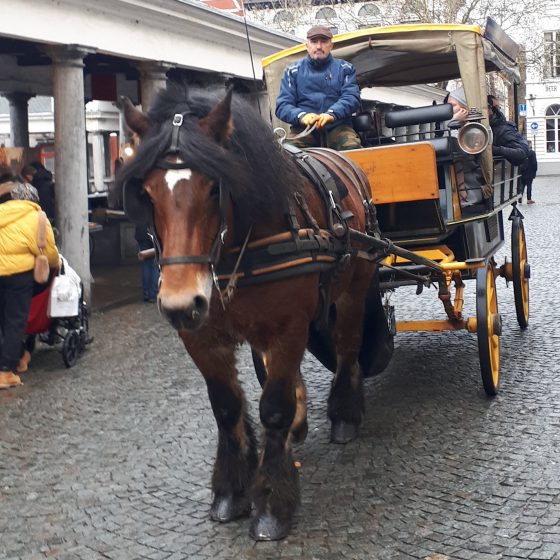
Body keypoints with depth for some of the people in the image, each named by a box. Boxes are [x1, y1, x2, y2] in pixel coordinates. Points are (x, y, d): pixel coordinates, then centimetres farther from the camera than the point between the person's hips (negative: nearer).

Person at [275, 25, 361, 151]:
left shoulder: (344, 68, 16)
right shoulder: (293, 71, 16)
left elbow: (352, 97, 0)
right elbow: (282, 105, 5)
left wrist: (332, 114, -22)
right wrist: (301, 116, -18)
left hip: (337, 125, 0)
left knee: (352, 147, -32)